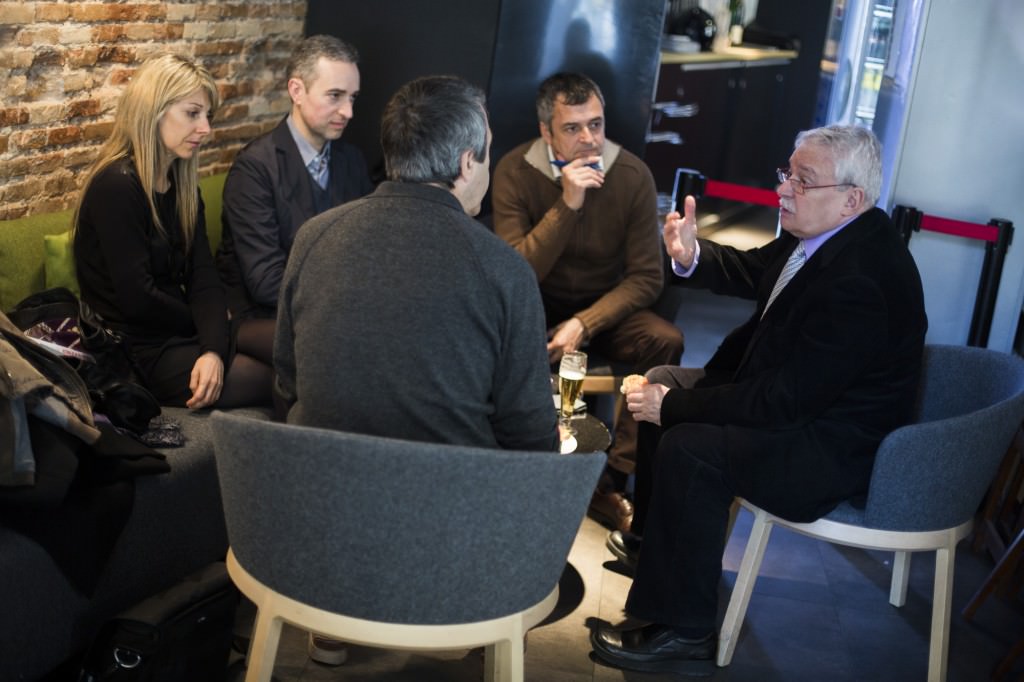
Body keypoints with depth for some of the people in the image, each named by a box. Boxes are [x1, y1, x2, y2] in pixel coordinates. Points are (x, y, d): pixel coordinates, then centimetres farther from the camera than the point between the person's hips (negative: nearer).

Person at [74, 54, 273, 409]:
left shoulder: (182, 182, 10)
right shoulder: (116, 186, -15)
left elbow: (203, 277, 0)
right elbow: (137, 297, -18)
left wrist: (214, 348, -17)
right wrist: (207, 329, -3)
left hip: (182, 332, 7)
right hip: (141, 352, -7)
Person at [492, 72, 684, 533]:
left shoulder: (632, 175, -11)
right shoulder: (516, 171, -14)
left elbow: (646, 277, -10)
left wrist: (584, 324, -24)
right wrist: (568, 204, -30)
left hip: (605, 306, 2)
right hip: (538, 306, -1)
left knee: (665, 342, -27)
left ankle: (611, 482, -16)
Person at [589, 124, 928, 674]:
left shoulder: (863, 282, -32)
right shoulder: (819, 233, -3)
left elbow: (785, 400, -31)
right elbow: (751, 272, 15)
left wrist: (673, 408, -22)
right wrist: (692, 256, -7)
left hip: (833, 450, -11)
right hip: (799, 396, 11)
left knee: (688, 449, -27)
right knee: (663, 381, 13)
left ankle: (683, 635, -12)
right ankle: (652, 540, 28)